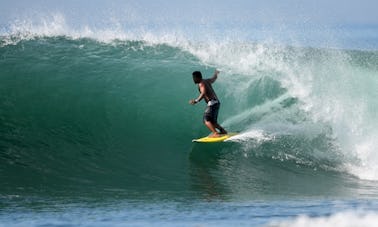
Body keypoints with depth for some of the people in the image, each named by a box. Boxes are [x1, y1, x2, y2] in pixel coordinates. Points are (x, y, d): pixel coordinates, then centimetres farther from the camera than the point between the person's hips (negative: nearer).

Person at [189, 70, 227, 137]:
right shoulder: (207, 81, 17)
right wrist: (216, 73, 62)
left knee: (206, 120, -17)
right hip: (216, 102, 10)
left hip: (212, 103, -10)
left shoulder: (201, 84, -9)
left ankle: (215, 133, -28)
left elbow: (203, 93, -28)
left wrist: (196, 101, -41)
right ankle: (223, 130, 15)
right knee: (212, 122, 18)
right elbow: (214, 78, 39)